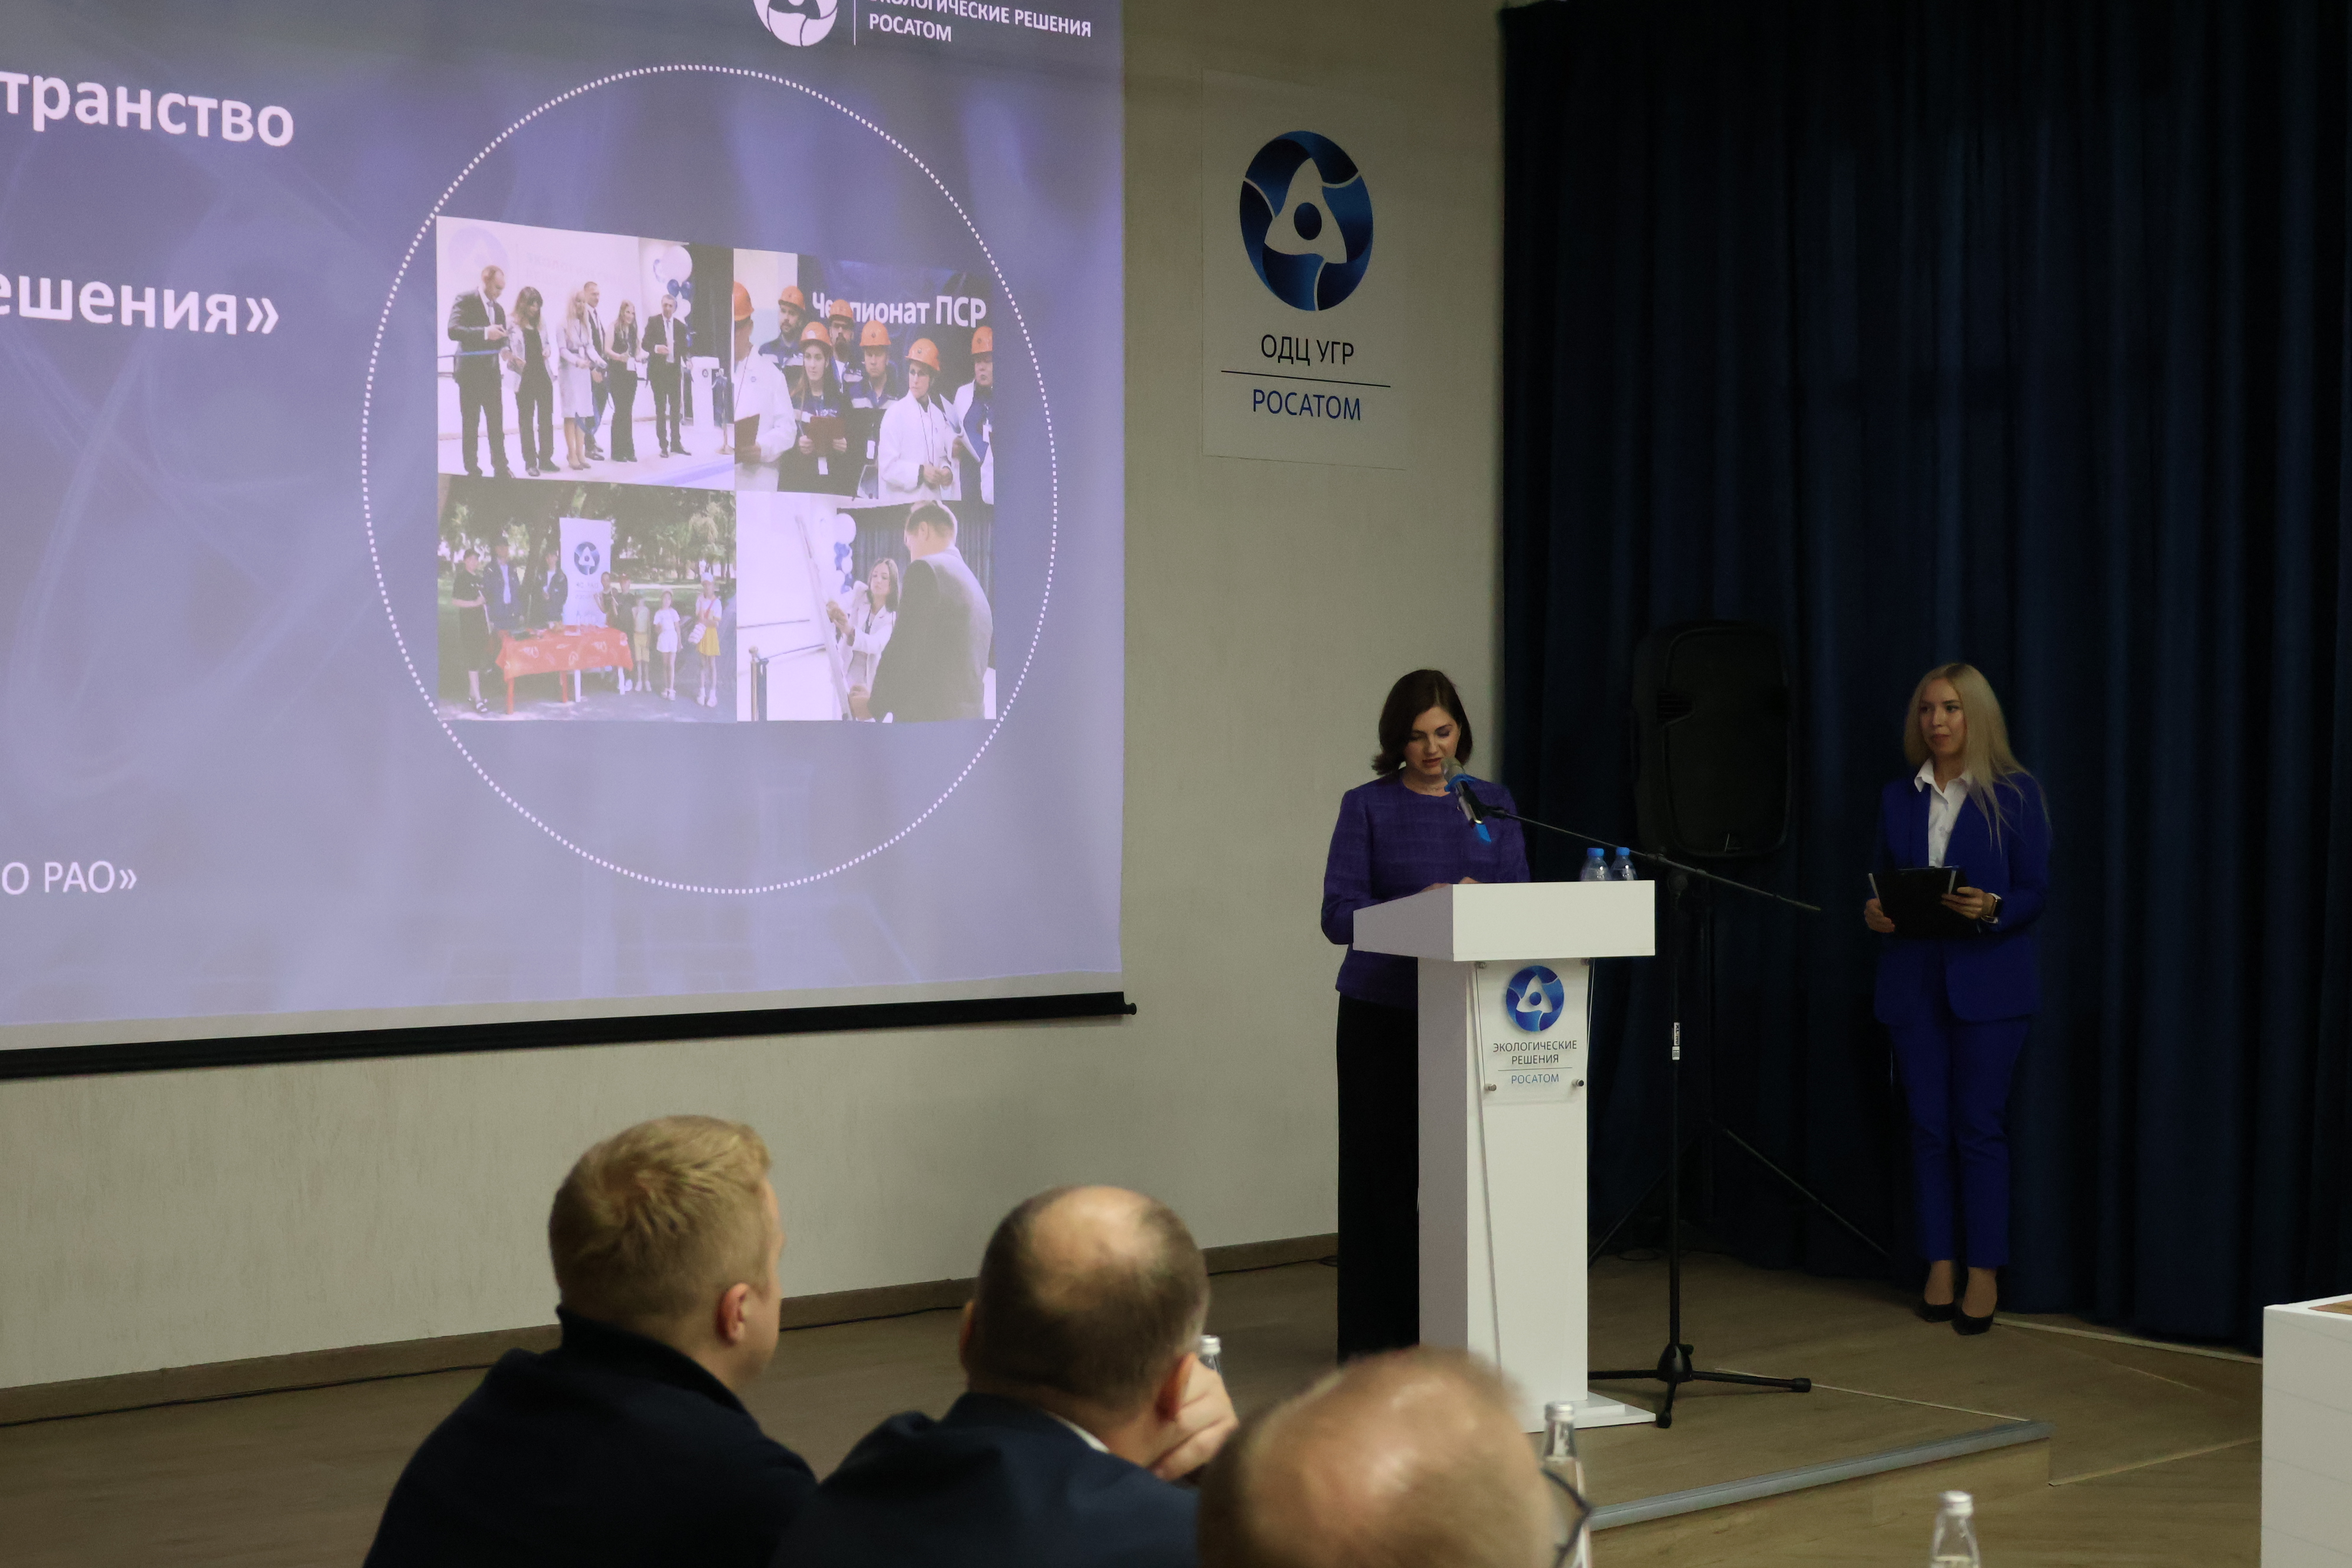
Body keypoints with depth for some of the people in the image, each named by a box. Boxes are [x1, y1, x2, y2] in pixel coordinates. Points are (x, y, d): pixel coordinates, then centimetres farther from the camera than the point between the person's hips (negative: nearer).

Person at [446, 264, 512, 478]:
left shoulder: (498, 308, 12)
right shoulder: (465, 300, -8)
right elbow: (453, 331, -20)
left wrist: (504, 350, -4)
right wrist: (485, 333, -31)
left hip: (492, 372, 6)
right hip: (470, 371, -6)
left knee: (497, 422, 8)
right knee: (470, 422, 0)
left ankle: (500, 466, 13)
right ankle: (472, 470, 5)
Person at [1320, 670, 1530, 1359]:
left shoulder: (1492, 803, 10)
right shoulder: (1368, 806, 0)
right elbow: (1339, 914, -6)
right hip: (1383, 1012, -2)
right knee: (1384, 1169, 0)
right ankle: (1378, 1337, 7)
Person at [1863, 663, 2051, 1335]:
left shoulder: (2015, 794, 0)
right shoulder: (1898, 798, 12)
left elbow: (2035, 893, -2)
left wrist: (1990, 909, -21)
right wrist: (1875, 914, -6)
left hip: (1987, 981, -4)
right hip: (1913, 981, 4)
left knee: (1980, 1125, -4)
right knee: (1928, 1125, 5)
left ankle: (1985, 1272, 4)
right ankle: (1940, 1264, 13)